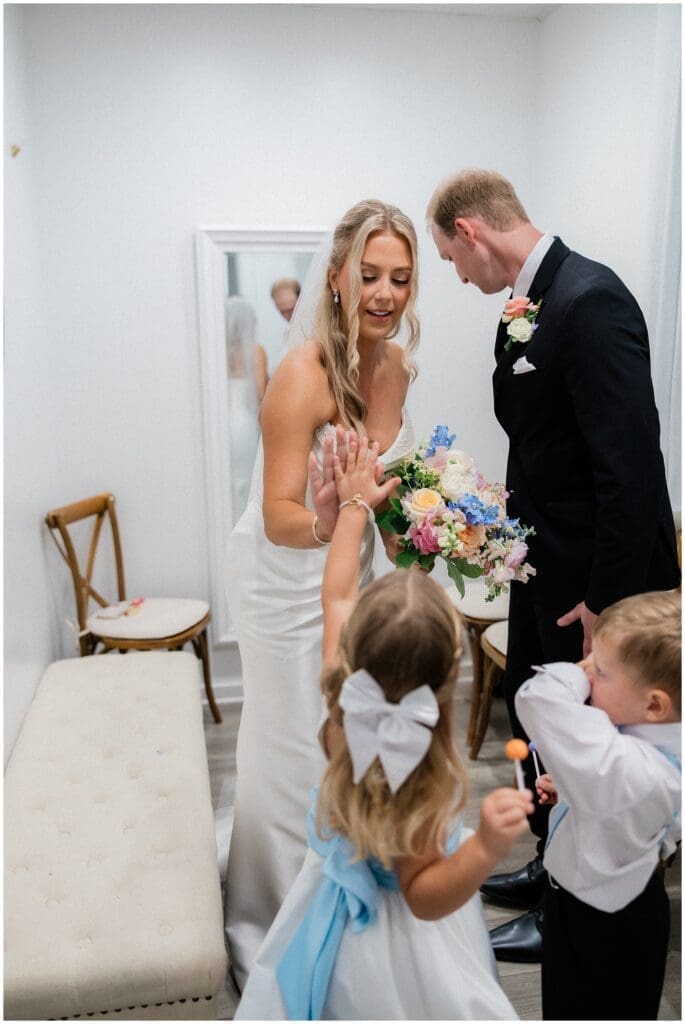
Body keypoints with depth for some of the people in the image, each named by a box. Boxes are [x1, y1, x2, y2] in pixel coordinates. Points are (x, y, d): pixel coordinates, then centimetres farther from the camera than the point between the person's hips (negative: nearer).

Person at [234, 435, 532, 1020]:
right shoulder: (427, 772, -39)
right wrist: (488, 847, -46)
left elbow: (335, 595, -11)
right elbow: (424, 896, -29)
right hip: (401, 936, -5)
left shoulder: (344, 695, -26)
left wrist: (355, 505, 0)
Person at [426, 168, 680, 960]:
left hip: (597, 576, -9)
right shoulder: (523, 308, 7)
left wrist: (608, 596, -23)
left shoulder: (589, 299, -22)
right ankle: (554, 871, 44)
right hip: (546, 564, 9)